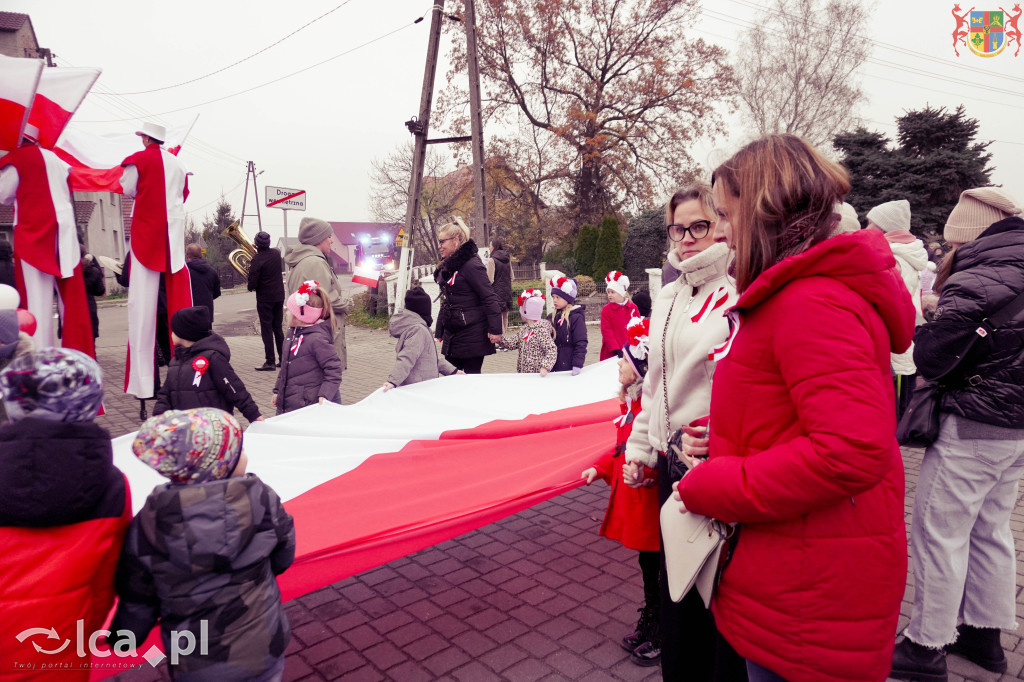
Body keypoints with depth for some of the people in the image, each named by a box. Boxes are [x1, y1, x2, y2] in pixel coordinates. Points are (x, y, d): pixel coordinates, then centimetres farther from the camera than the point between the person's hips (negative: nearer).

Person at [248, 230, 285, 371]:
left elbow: (253, 283, -18)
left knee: (266, 329, 0)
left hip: (265, 298, -6)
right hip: (279, 295, 6)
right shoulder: (276, 253, 2)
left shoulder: (257, 260, -17)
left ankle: (270, 362, 0)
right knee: (278, 328, 14)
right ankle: (283, 359, 17)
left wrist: (251, 287, 5)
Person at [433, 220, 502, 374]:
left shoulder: (471, 265, -15)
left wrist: (495, 329, -21)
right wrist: (439, 329, 21)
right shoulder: (447, 266, 13)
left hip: (472, 333, -9)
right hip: (452, 332, 9)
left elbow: (489, 298, -18)